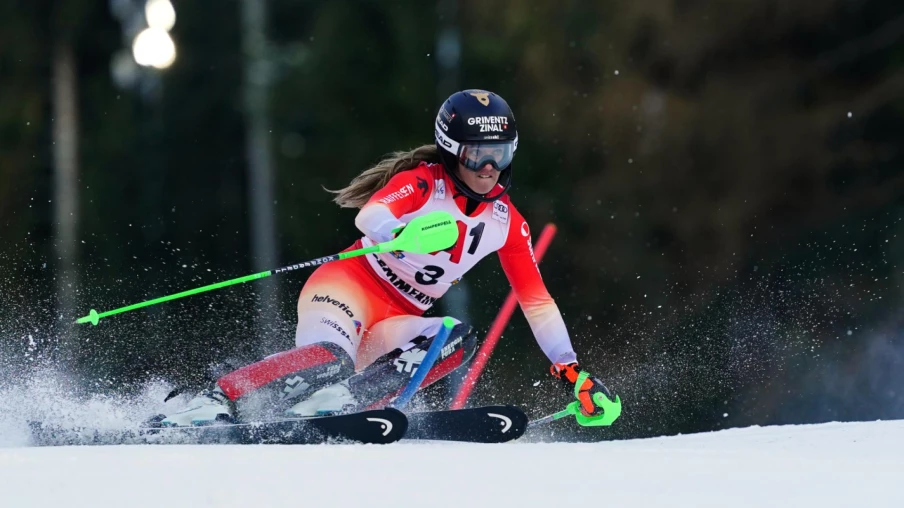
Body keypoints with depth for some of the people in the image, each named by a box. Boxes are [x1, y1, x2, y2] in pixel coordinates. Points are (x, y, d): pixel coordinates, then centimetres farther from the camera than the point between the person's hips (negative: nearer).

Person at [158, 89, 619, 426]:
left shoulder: (506, 222, 6)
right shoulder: (423, 183, -11)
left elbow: (537, 300, 10)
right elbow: (370, 216, -30)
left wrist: (572, 371, 5)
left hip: (395, 323, 6)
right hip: (350, 285, -6)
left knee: (458, 339, -25)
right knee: (330, 361, -36)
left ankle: (340, 401, -33)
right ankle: (213, 400, -31)